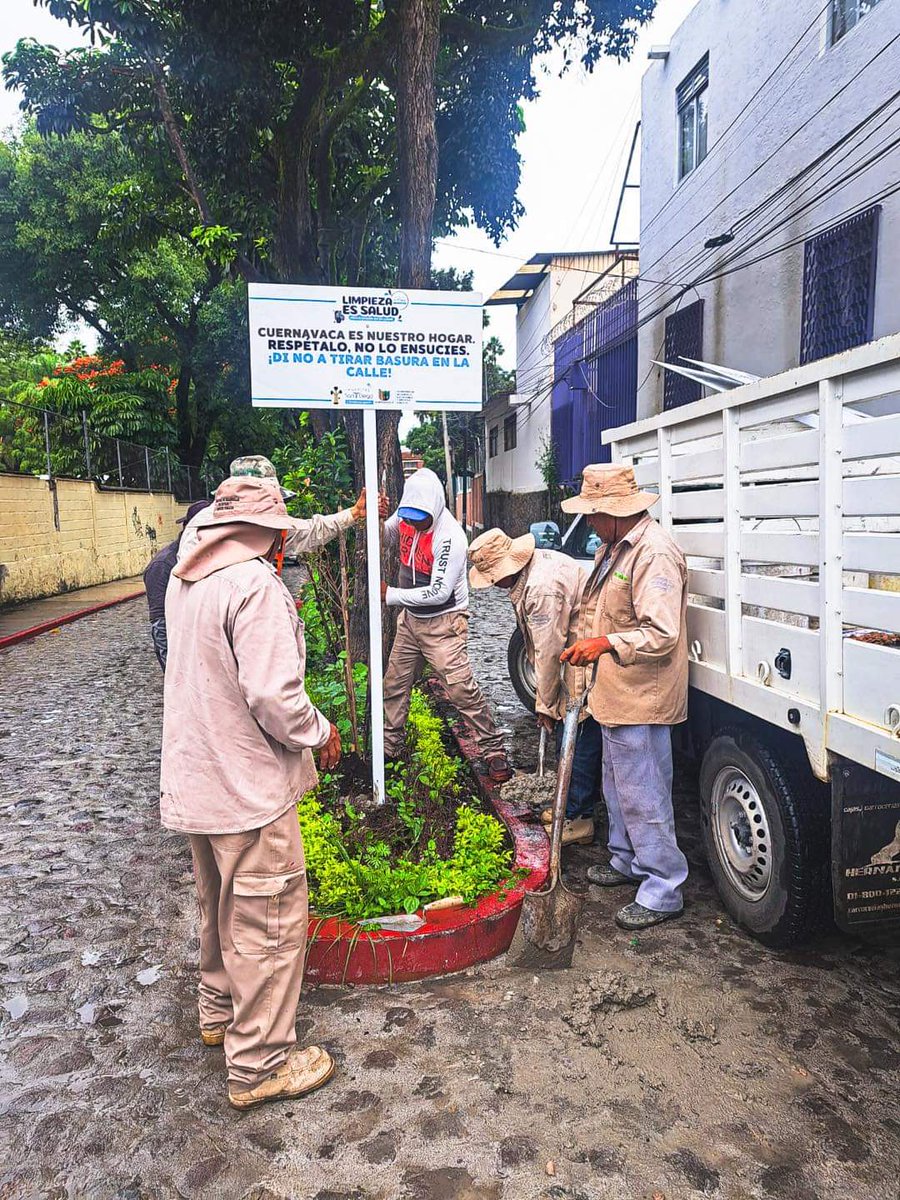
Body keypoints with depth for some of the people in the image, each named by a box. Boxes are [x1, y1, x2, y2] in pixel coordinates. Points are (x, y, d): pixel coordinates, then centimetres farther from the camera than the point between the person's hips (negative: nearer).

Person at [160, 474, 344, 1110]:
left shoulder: (184, 580, 4)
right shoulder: (257, 586, -24)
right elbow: (274, 696, -28)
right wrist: (321, 731, -11)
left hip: (195, 781, 9)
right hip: (249, 787, -9)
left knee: (221, 906, 26)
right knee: (270, 922, 6)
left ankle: (220, 1010, 46)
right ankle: (260, 1063, 20)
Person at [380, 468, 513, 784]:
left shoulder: (450, 536, -26)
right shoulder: (406, 518, -4)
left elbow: (439, 592, -26)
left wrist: (391, 595, -20)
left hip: (443, 622, -7)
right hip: (410, 618, 7)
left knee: (461, 689, -12)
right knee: (394, 685, 14)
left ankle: (494, 751, 2)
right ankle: (388, 746, 32)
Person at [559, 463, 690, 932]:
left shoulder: (655, 554, -22)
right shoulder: (614, 546, 11)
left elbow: (662, 634, -27)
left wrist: (605, 644, -29)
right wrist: (584, 646, 17)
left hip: (641, 698, -11)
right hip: (616, 694, 11)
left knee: (643, 795, -1)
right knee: (618, 786, 23)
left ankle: (663, 890, 14)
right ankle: (627, 861, 41)